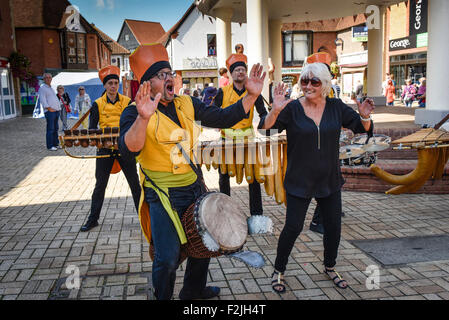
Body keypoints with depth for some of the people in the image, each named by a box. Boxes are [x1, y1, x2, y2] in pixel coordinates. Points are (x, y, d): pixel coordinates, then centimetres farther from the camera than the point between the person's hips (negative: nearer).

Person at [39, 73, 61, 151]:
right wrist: (49, 108, -17)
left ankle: (56, 144, 18)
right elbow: (43, 100, -12)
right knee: (50, 129, -9)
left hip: (56, 111, 8)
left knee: (56, 128, 11)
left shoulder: (51, 88, 23)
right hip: (49, 112, -8)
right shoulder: (42, 88, -3)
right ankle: (50, 146, -6)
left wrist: (59, 107, 13)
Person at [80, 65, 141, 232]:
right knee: (100, 185, 8)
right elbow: (92, 128, -1)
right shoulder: (98, 104, 2)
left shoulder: (127, 102, 2)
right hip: (105, 148, 1)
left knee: (135, 184, 5)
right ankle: (93, 219, 20)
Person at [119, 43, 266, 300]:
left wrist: (251, 96, -8)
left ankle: (194, 291, 45)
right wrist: (143, 118, -48)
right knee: (168, 258, -6)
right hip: (163, 196, -6)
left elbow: (223, 118, 3)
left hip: (194, 188, 6)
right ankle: (163, 297, 25)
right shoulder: (135, 112, -13)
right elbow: (129, 149, -30)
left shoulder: (187, 105, 4)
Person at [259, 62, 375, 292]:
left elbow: (363, 129, 5)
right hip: (299, 182, -4)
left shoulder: (336, 107, 0)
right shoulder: (292, 109, -9)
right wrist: (275, 110, -37)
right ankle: (278, 271, 21)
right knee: (293, 227, -1)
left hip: (329, 180, 4)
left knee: (333, 226, 13)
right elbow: (264, 129, -19)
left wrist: (365, 117, -17)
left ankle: (330, 268, 38)